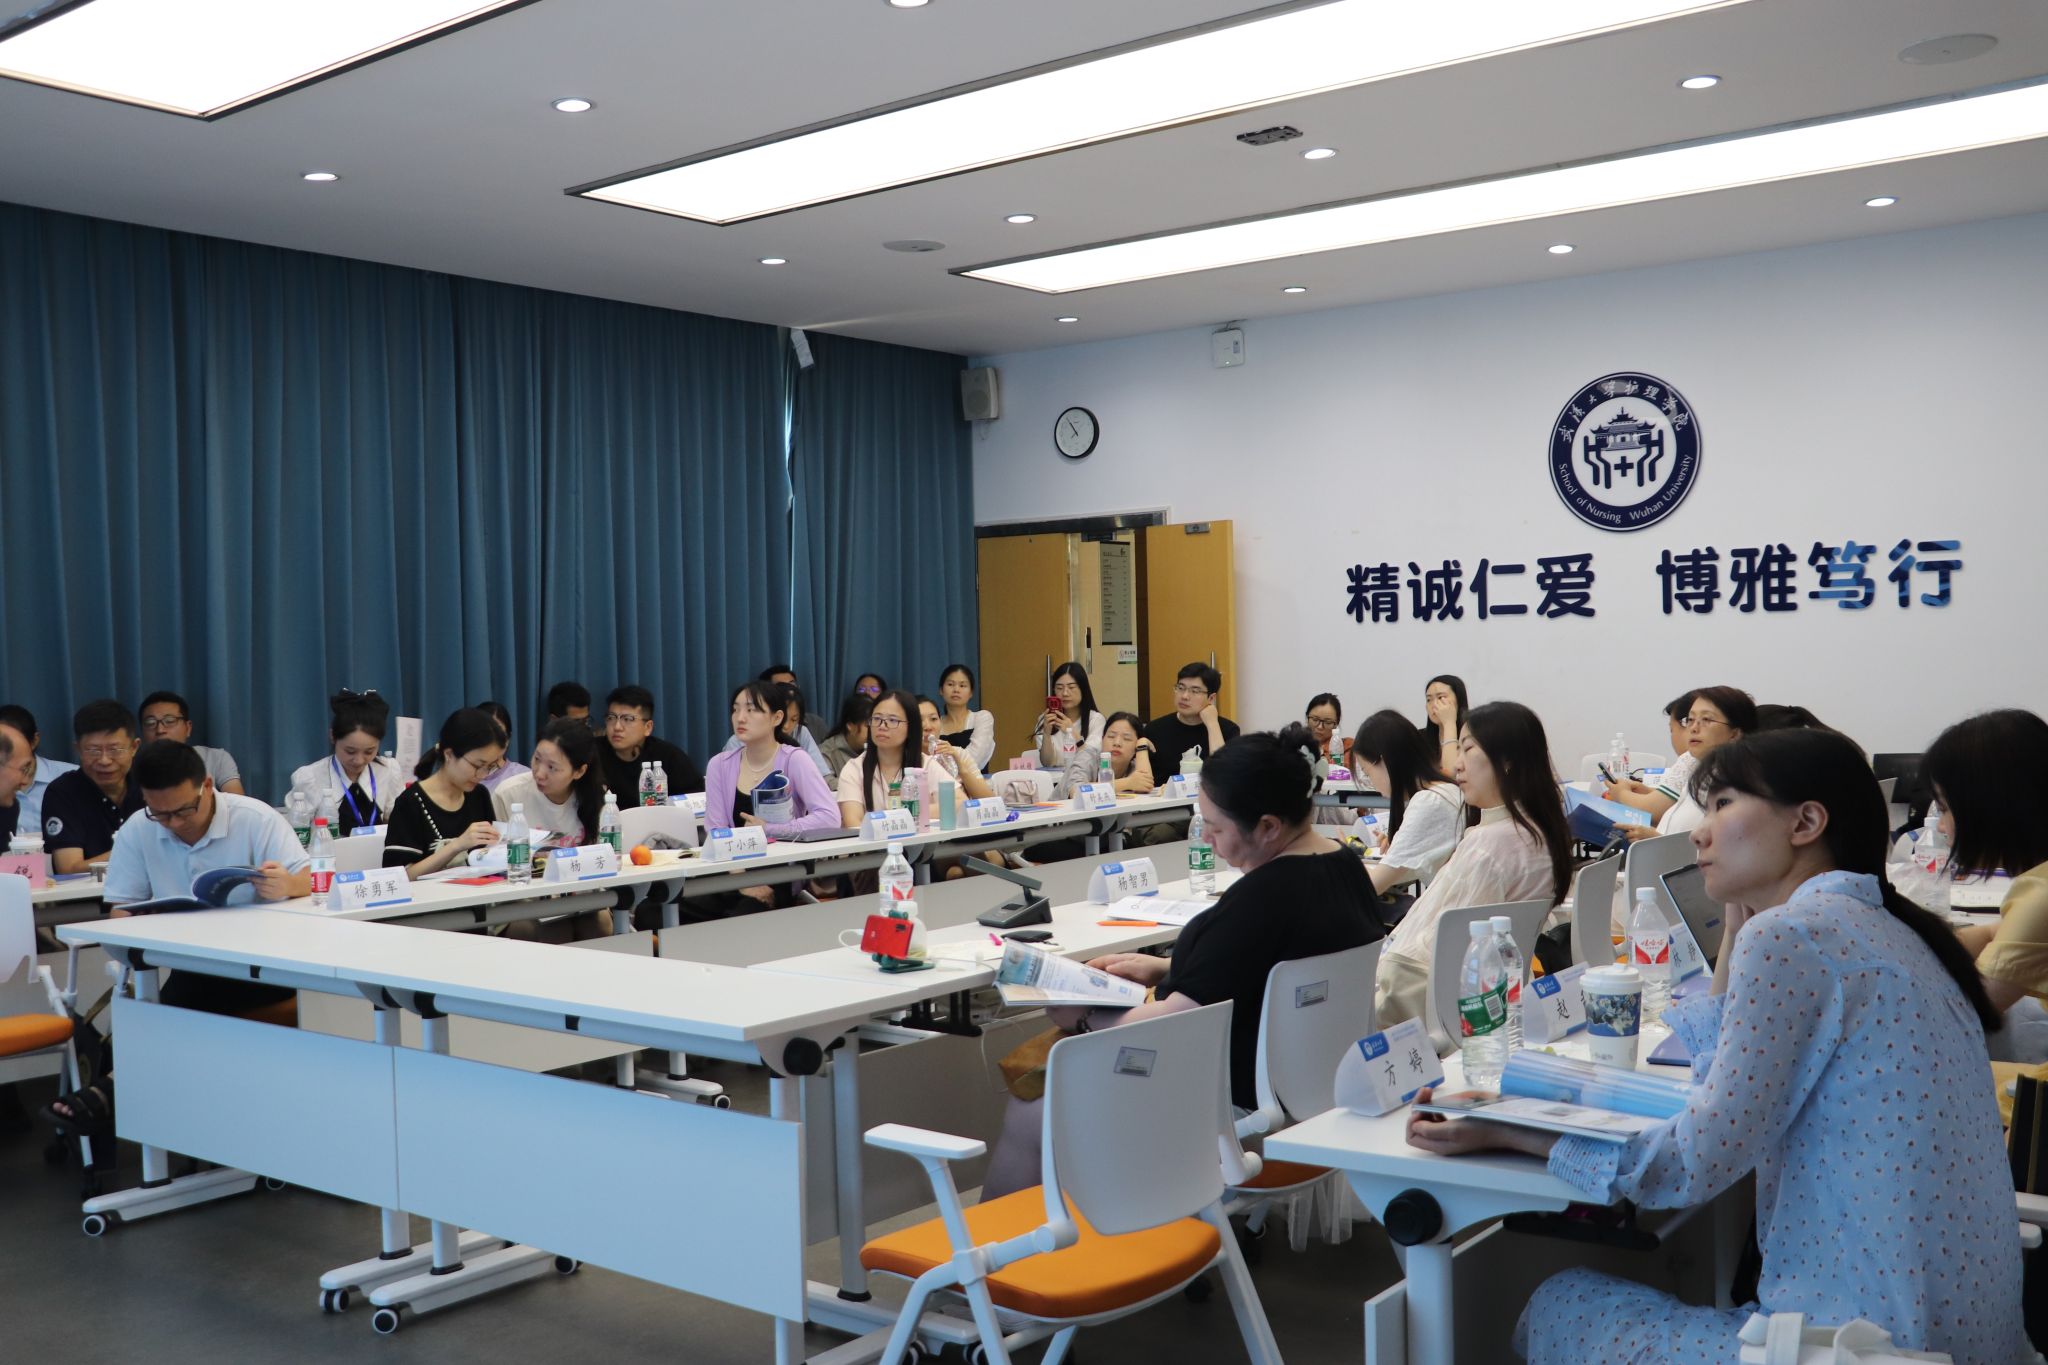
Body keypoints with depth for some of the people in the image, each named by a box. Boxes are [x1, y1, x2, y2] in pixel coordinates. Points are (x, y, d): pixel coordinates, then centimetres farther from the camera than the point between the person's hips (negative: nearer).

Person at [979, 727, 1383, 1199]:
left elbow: (1180, 1019, -24)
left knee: (1027, 1121, 2)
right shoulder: (1344, 865, 1)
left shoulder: (1262, 896, -28)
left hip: (1238, 1107, -10)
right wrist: (1166, 967, 12)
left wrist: (1084, 1022, -9)